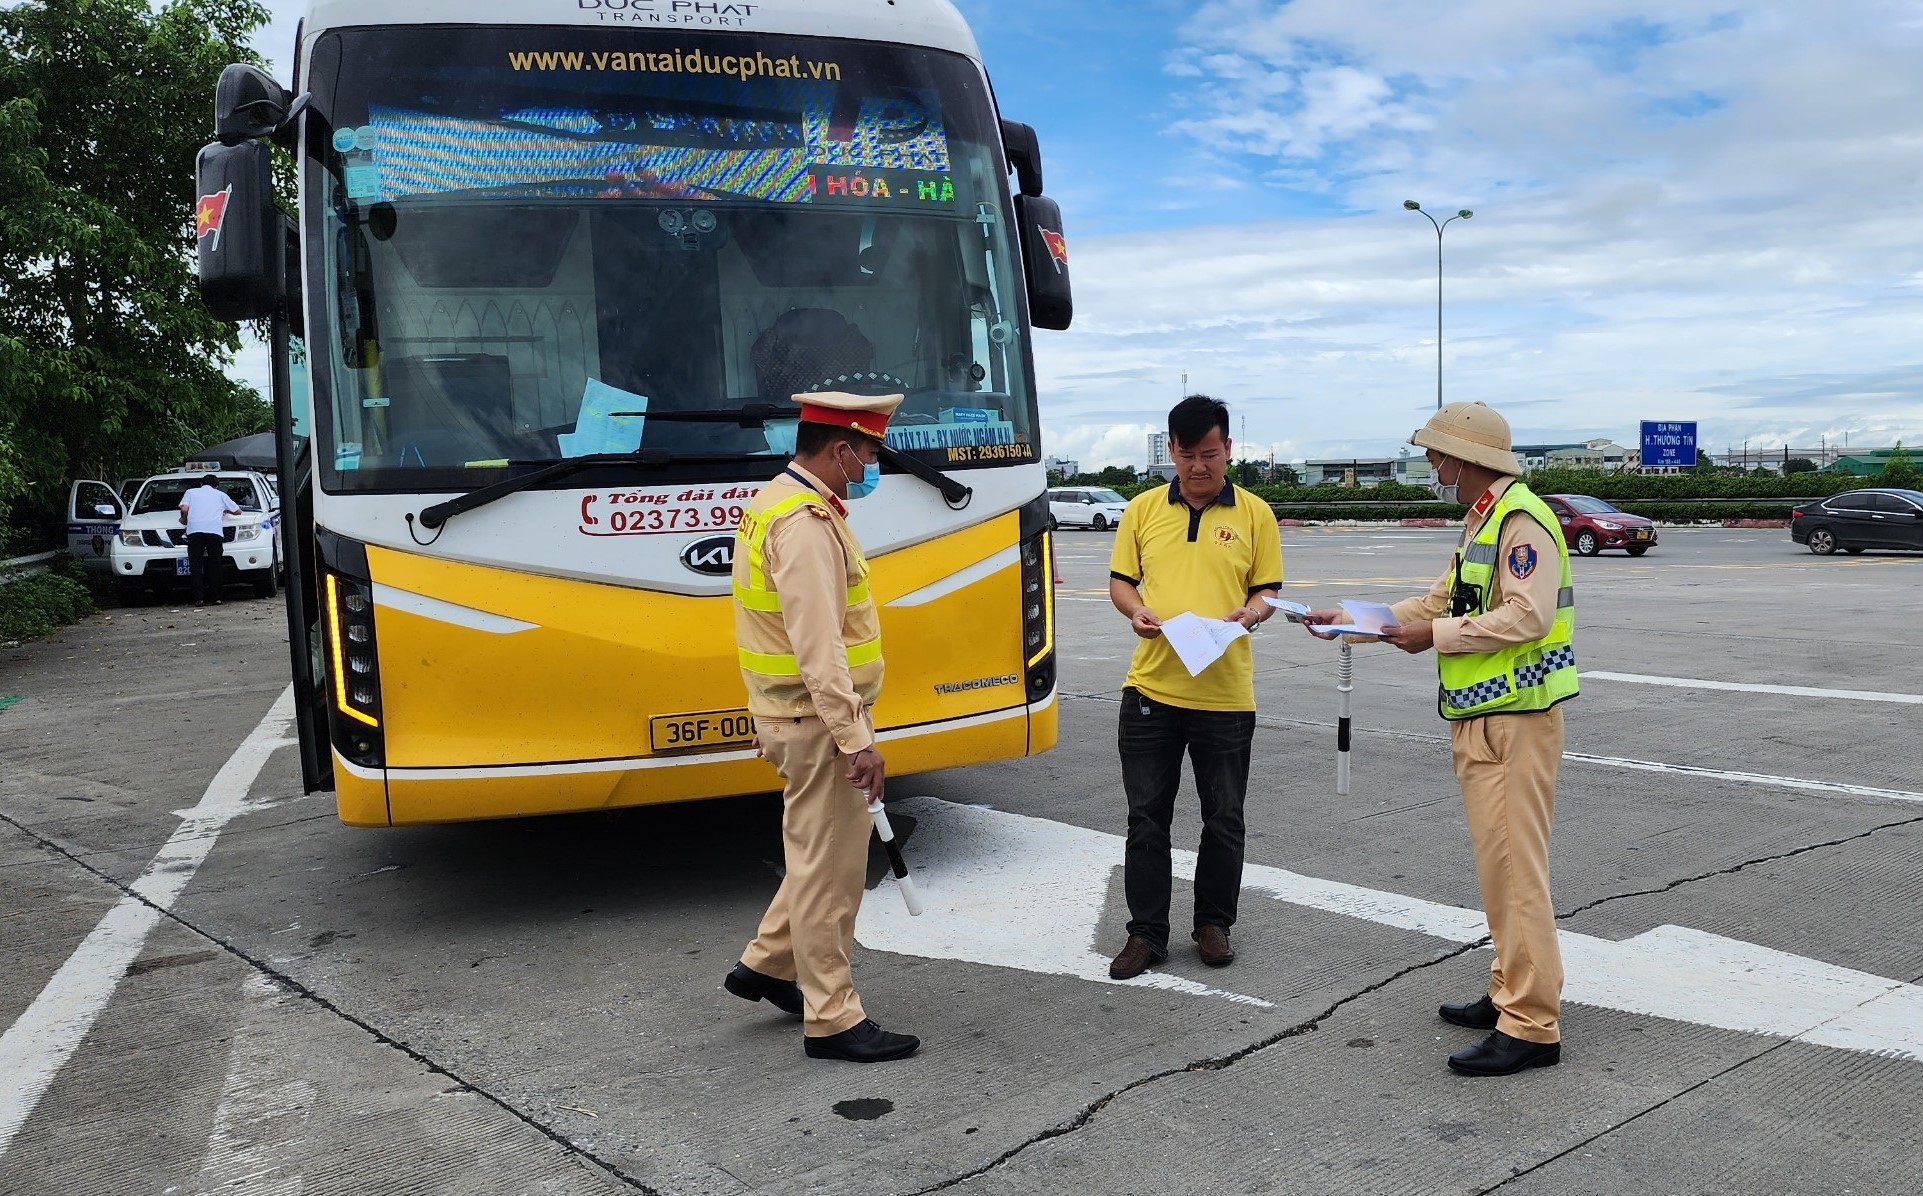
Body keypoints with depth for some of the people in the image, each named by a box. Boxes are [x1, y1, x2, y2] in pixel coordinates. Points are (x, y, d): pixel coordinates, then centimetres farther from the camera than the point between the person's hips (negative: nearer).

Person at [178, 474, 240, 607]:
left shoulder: (191, 492, 23)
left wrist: (184, 520, 25)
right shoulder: (221, 495, 26)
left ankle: (199, 599, -7)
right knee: (215, 565, 5)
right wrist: (225, 510, 48)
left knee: (196, 566, 1)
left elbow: (184, 509, 7)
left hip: (194, 530, -1)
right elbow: (237, 511, 31)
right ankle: (216, 598, 2)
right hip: (215, 530, 1)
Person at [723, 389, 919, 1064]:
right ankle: (832, 1021, 10)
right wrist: (856, 740, -27)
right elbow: (819, 648, -27)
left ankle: (768, 964, 31)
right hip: (818, 720, -10)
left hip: (792, 713, 10)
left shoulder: (779, 503, 13)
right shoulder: (807, 525, -21)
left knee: (827, 849, 21)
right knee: (829, 866, -1)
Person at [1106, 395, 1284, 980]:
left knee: (1223, 820, 9)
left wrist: (1250, 612, -15)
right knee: (1146, 817, 6)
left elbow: (1267, 590, 7)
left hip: (1226, 694, -1)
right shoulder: (1142, 509, 6)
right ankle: (1147, 932, 18)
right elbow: (1119, 580, 11)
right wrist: (1135, 609, -10)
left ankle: (1214, 924, 27)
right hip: (1151, 686, 1)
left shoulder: (1254, 513, 3)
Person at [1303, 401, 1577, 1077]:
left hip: (1515, 719, -10)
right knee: (1499, 866, 15)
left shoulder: (1522, 519, -14)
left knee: (1515, 867, -9)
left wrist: (1437, 635, -17)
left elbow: (1528, 615, -24)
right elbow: (1439, 602, 23)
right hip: (1480, 719, 11)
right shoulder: (1483, 520, 19)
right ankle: (1511, 994, 25)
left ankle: (1532, 1027, -4)